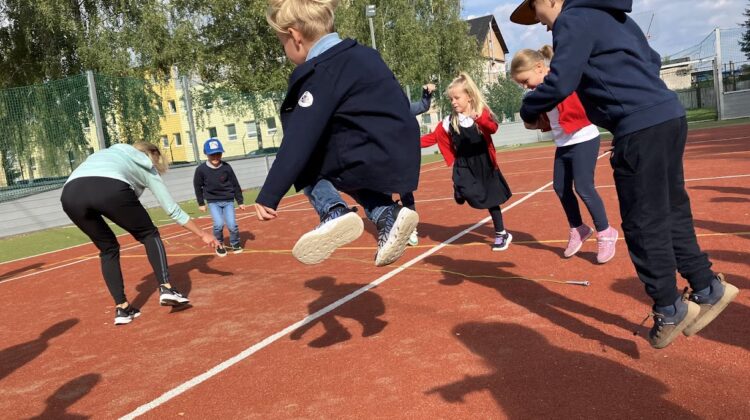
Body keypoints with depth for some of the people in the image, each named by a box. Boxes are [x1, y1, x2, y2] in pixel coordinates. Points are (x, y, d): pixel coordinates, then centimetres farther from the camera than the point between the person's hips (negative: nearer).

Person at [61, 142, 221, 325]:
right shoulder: (147, 168, 28)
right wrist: (202, 234, 35)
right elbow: (173, 210, 28)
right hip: (110, 189, -4)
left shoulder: (111, 152, 41)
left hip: (70, 194, 5)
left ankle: (121, 308, 21)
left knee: (108, 249, 25)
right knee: (149, 234, 19)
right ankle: (166, 288, 2)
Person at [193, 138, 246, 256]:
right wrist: (201, 203, 6)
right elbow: (198, 187, 3)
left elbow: (235, 184, 0)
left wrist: (240, 201, 4)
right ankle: (219, 245, 12)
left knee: (232, 225, -9)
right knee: (219, 224, -16)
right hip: (213, 202, -1)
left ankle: (235, 243, 21)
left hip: (228, 200, 1)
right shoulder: (201, 169, -12)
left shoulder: (226, 167, -10)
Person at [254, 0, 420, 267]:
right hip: (403, 159, 8)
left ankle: (333, 212, -12)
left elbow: (298, 140, -16)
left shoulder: (320, 72, -10)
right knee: (338, 166, 32)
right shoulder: (361, 54, 16)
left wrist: (268, 196, -13)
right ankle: (387, 214, 11)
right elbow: (397, 104, 25)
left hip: (372, 162, -8)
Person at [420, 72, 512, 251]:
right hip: (464, 166, 2)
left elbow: (493, 128, -29)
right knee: (469, 193, -28)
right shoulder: (450, 121, -3)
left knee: (492, 199, 10)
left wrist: (480, 119, -49)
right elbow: (434, 137, 1)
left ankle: (501, 234, 28)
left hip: (484, 164, -1)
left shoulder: (482, 113, -10)